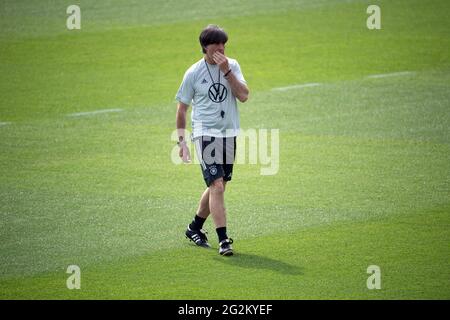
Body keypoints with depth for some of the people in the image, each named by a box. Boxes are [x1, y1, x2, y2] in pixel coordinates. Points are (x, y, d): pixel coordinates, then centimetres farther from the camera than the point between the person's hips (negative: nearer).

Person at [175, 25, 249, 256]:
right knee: (217, 186, -16)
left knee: (217, 186, 14)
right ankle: (223, 240, -17)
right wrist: (181, 141, -1)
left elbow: (243, 96, -8)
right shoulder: (194, 73, -4)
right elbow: (182, 108, 3)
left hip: (229, 134, 5)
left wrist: (226, 71, -15)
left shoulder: (232, 66, 4)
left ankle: (195, 228, 34)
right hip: (205, 133, -5)